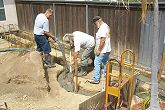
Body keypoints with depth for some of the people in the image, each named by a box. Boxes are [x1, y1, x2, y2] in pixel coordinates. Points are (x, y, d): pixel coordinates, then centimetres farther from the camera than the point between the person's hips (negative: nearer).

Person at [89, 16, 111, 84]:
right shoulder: (106, 26, 12)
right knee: (105, 63, 18)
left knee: (97, 64, -3)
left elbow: (102, 40, -27)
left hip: (102, 51, -10)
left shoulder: (102, 28, -20)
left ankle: (96, 79, 2)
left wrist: (99, 50, -21)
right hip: (107, 50, 10)